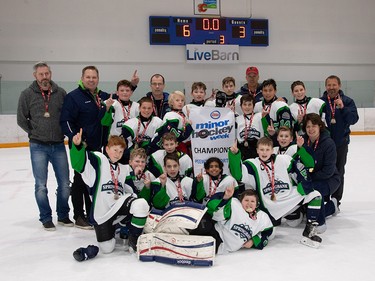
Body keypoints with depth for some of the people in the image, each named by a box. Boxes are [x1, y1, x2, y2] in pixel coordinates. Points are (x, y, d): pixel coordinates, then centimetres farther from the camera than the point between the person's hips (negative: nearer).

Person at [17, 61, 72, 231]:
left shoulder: (61, 93, 1)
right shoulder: (27, 94, -3)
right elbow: (21, 119, 3)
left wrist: (64, 132, 1)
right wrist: (35, 133, 2)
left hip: (58, 145, 2)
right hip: (38, 147, -2)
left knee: (65, 184, 7)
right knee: (41, 186, 4)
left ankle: (63, 216, 25)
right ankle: (46, 218, 19)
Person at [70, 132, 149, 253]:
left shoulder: (123, 170, 20)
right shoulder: (99, 159, -1)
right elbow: (79, 163, -20)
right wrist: (77, 145, -38)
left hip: (119, 204, 4)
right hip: (102, 212, -4)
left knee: (141, 204, -29)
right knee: (107, 248, -2)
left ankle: (134, 239, -8)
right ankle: (111, 230, 35)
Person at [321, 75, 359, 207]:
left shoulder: (347, 101, -1)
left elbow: (354, 119, -12)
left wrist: (342, 108, -23)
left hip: (341, 143, 0)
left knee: (339, 172, 10)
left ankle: (336, 200, 21)